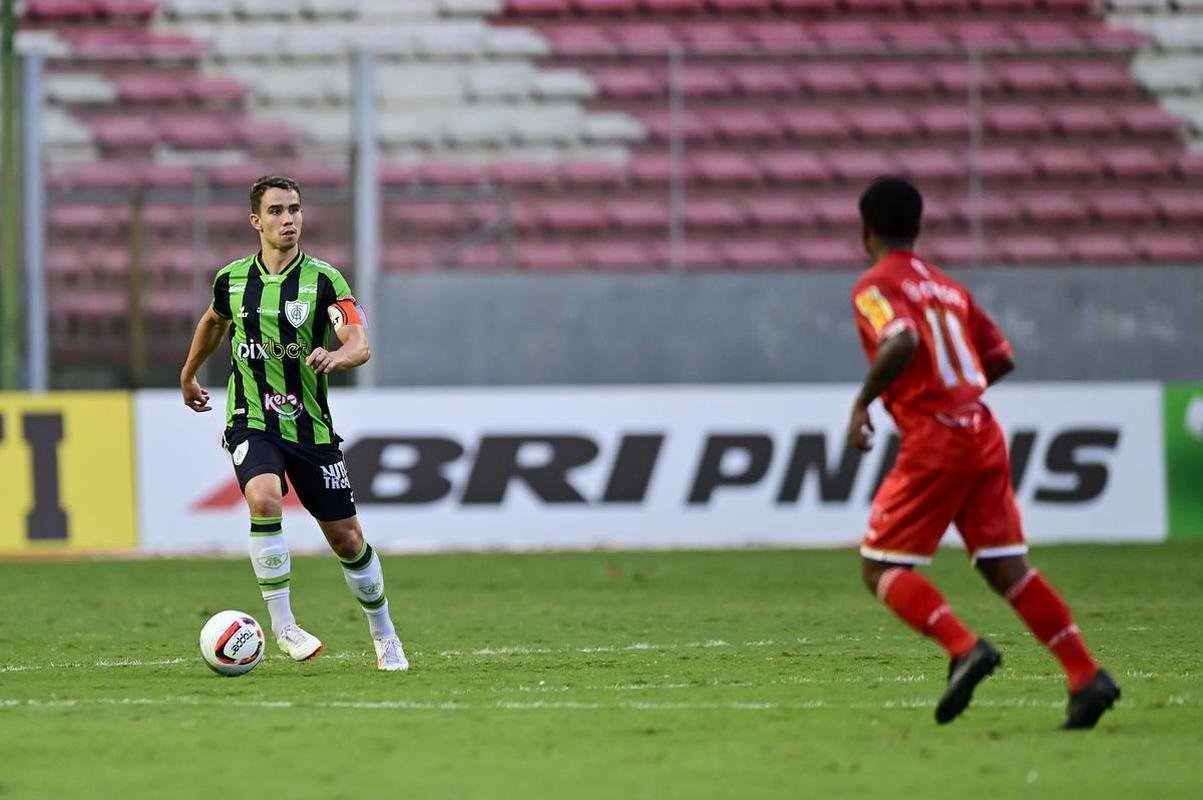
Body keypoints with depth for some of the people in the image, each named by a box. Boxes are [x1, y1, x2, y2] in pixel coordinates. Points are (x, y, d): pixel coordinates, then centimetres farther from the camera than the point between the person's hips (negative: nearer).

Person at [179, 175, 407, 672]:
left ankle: (384, 636, 27)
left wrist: (337, 356, -43)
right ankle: (282, 624, -21)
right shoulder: (232, 279, 1)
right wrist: (188, 375, 36)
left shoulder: (324, 280, -7)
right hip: (252, 421, 0)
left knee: (346, 537, 5)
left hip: (310, 425, 0)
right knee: (265, 500, -30)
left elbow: (361, 345, -20)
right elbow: (213, 322, 24)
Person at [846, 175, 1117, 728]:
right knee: (1006, 568, 6)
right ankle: (1087, 677, -6)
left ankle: (964, 648, -20)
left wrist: (863, 401, -12)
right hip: (983, 433, 7)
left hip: (933, 440, -7)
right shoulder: (947, 287, 19)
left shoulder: (875, 286, -3)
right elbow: (1001, 359, 19)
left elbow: (901, 342, -24)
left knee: (880, 567, 1)